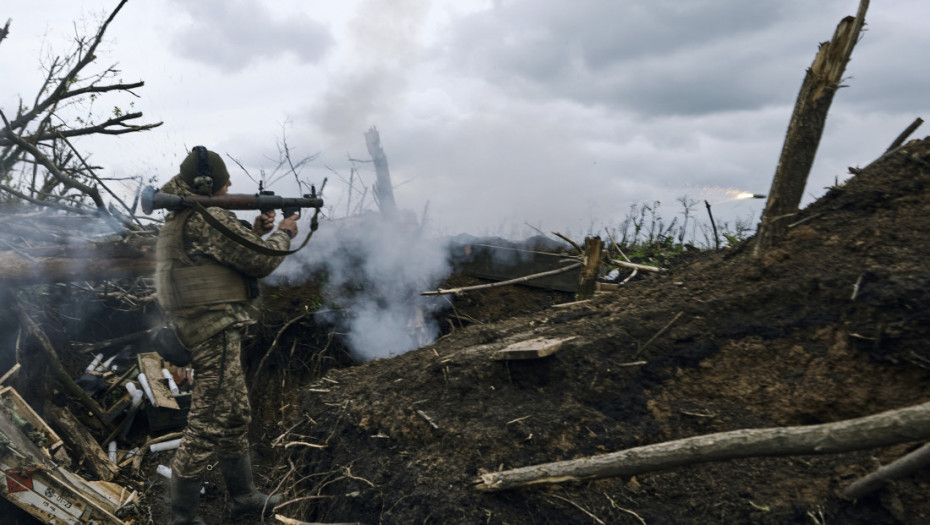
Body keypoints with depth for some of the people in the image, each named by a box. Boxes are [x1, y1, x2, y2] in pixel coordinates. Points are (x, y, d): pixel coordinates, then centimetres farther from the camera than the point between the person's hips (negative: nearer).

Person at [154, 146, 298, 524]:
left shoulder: (181, 218, 14)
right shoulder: (207, 218, -17)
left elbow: (229, 250, 23)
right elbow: (260, 261, -15)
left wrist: (256, 230, 13)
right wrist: (284, 233, 1)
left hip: (205, 328, 11)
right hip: (216, 330, -11)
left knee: (236, 416, 19)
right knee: (208, 423, -2)